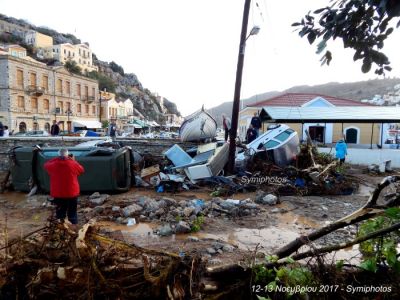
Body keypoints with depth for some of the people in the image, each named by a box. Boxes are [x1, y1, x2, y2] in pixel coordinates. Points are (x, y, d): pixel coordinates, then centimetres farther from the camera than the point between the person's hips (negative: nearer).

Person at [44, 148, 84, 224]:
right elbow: (82, 170, 5)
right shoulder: (73, 164, -15)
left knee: (60, 214, 17)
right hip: (72, 193, -1)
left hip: (58, 194, 1)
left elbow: (46, 165, 13)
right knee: (72, 214, 13)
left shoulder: (53, 165, -11)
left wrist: (57, 159, 9)